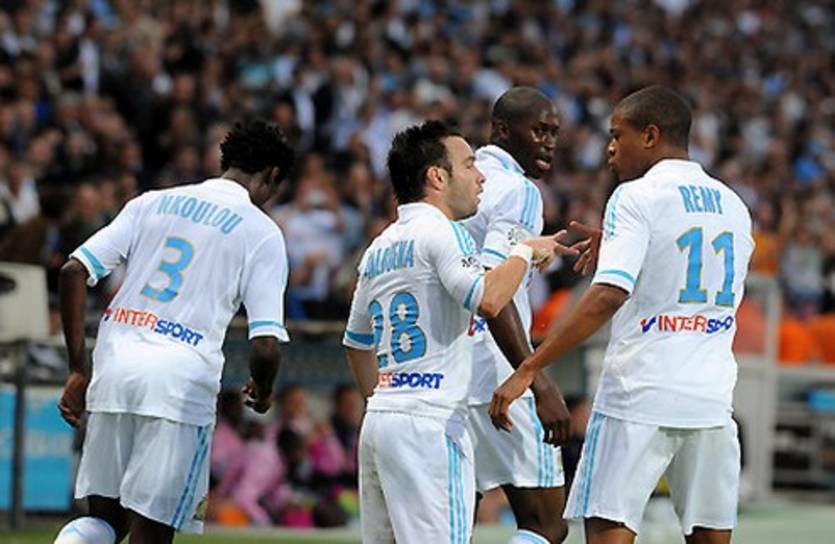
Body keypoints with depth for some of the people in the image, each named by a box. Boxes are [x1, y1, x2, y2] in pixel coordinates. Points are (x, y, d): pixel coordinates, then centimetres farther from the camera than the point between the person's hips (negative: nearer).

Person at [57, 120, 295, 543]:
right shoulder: (262, 233, 3)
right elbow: (265, 347, -4)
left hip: (114, 369, 4)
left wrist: (78, 369, 10)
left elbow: (74, 271, 5)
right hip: (181, 381, -4)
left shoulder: (152, 203, 15)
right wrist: (261, 392, 18)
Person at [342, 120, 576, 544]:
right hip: (429, 423, -9)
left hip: (378, 419, 9)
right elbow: (488, 299, -24)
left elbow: (357, 345, 26)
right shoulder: (440, 232, -8)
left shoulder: (379, 247, 19)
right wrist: (525, 251, -8)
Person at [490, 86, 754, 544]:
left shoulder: (636, 198, -6)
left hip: (639, 398, -6)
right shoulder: (734, 206, 14)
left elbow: (607, 297, -18)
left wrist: (529, 369, -18)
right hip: (711, 399, 6)